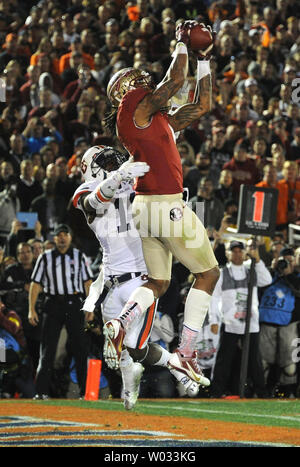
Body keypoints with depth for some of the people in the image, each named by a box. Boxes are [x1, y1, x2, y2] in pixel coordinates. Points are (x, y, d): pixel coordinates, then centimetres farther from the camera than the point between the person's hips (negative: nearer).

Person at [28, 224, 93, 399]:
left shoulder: (79, 256, 9)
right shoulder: (45, 258, 8)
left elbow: (88, 281, 7)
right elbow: (36, 283, 7)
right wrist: (32, 309, -1)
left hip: (74, 304, 0)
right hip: (53, 304, 0)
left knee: (80, 348, -2)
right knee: (48, 348, -3)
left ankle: (86, 391, 2)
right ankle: (42, 391, -1)